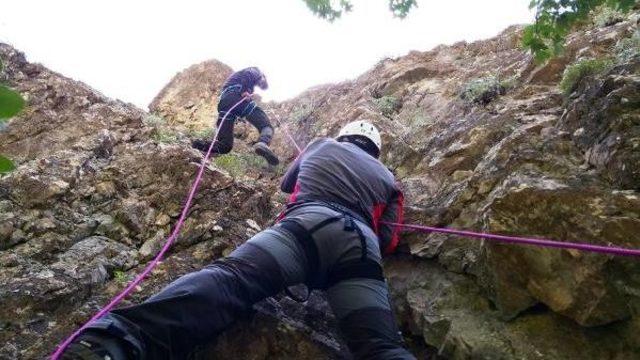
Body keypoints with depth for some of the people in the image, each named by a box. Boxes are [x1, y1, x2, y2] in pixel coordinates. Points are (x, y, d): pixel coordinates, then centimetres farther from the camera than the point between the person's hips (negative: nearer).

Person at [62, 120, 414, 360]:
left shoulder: (321, 145, 36)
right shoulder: (387, 178, 37)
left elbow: (287, 183, 52)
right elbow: (388, 241, 25)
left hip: (309, 224, -2)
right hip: (363, 247, 2)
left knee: (230, 277, -25)